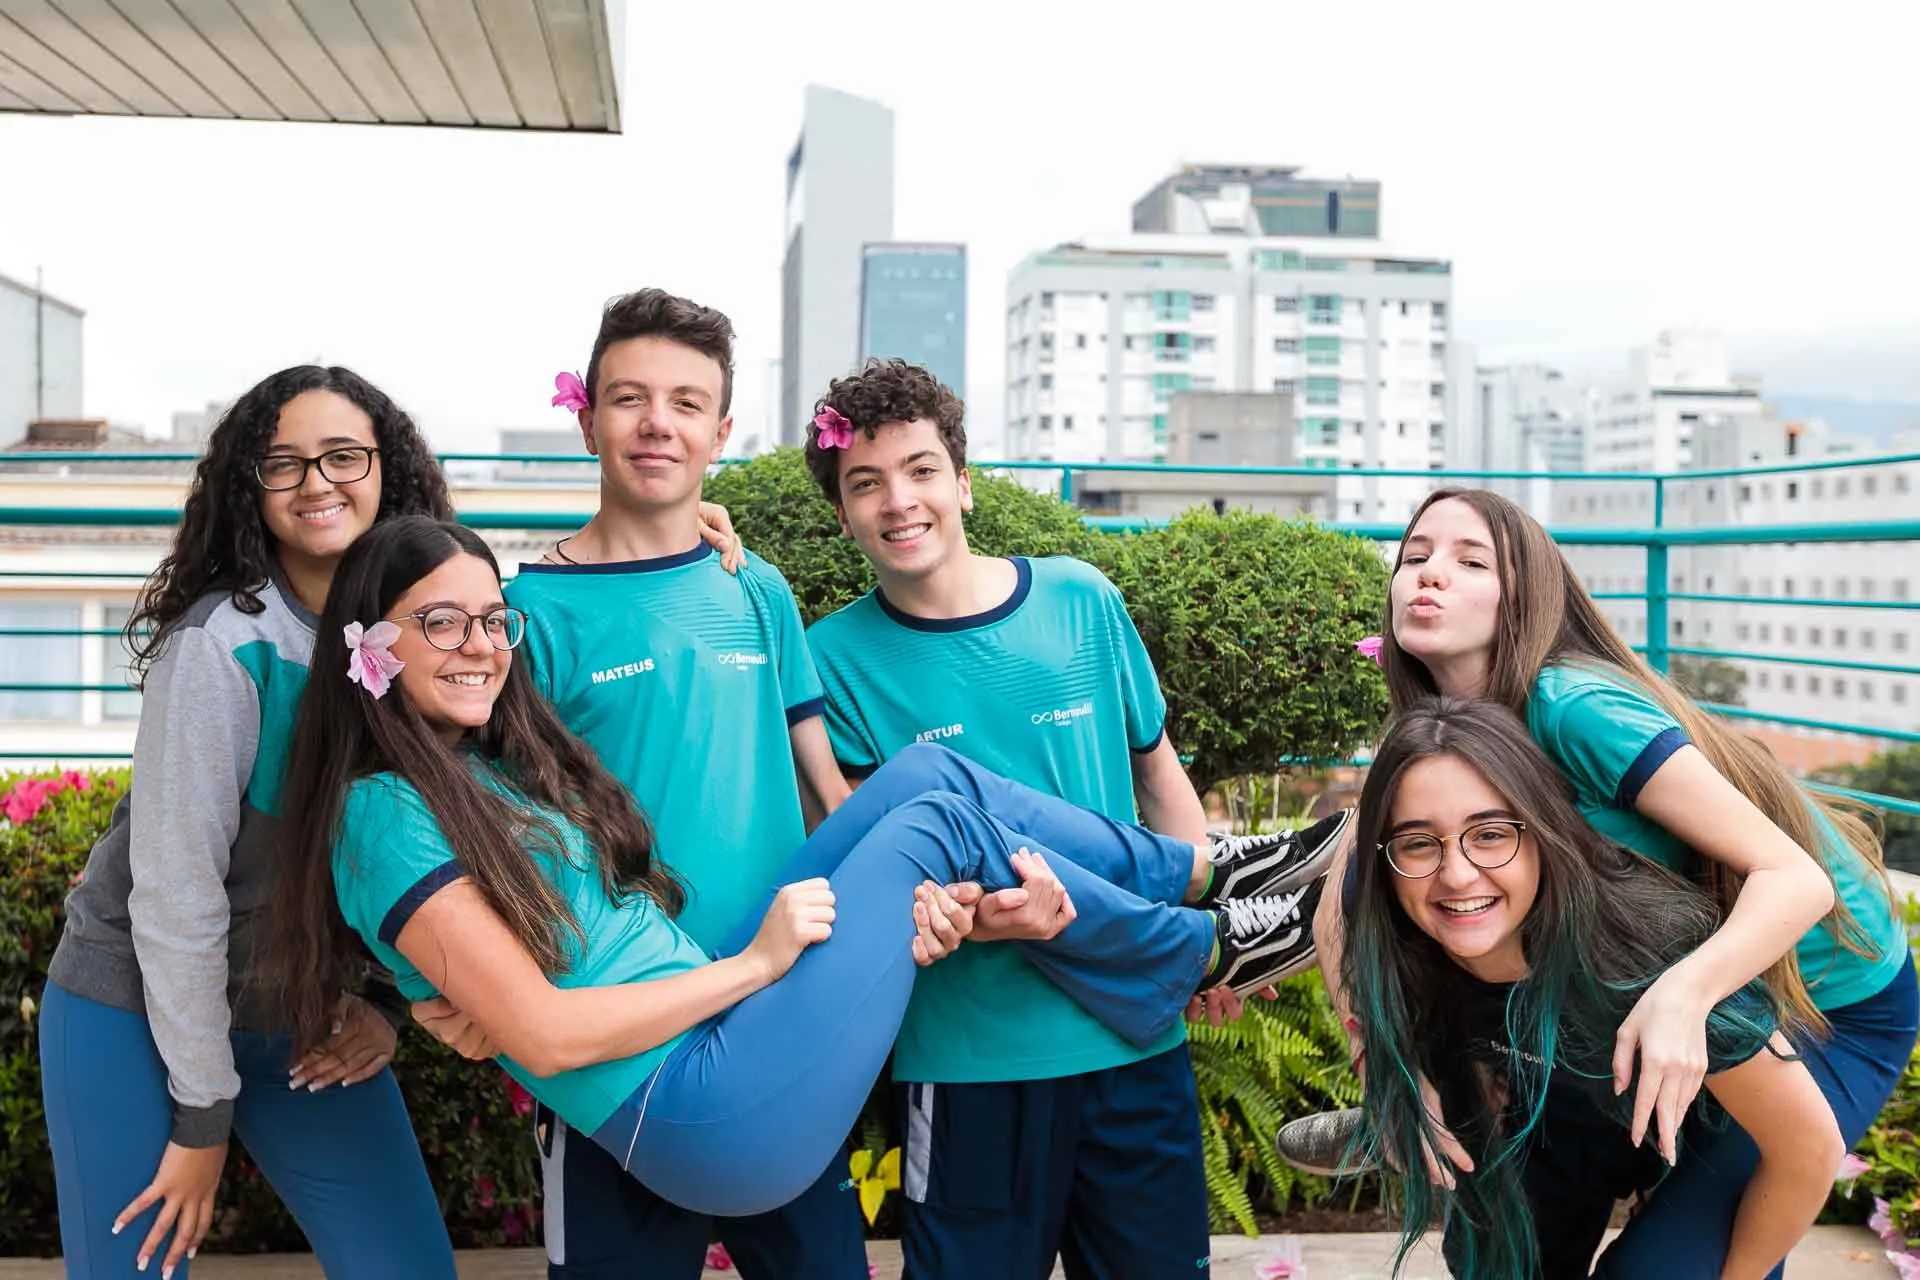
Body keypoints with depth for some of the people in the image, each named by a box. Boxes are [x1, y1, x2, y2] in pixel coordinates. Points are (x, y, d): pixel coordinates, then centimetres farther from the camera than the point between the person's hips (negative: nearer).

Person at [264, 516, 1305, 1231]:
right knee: (939, 821, -6)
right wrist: (754, 962, -12)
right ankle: (1204, 952, 16)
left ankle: (1202, 875, 16)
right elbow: (541, 1032, -18)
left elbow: (635, 929, 10)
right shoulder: (387, 815, -12)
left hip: (714, 1025, 8)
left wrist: (882, 912, -4)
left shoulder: (501, 765, 14)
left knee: (931, 772, 0)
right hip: (705, 1120, -8)